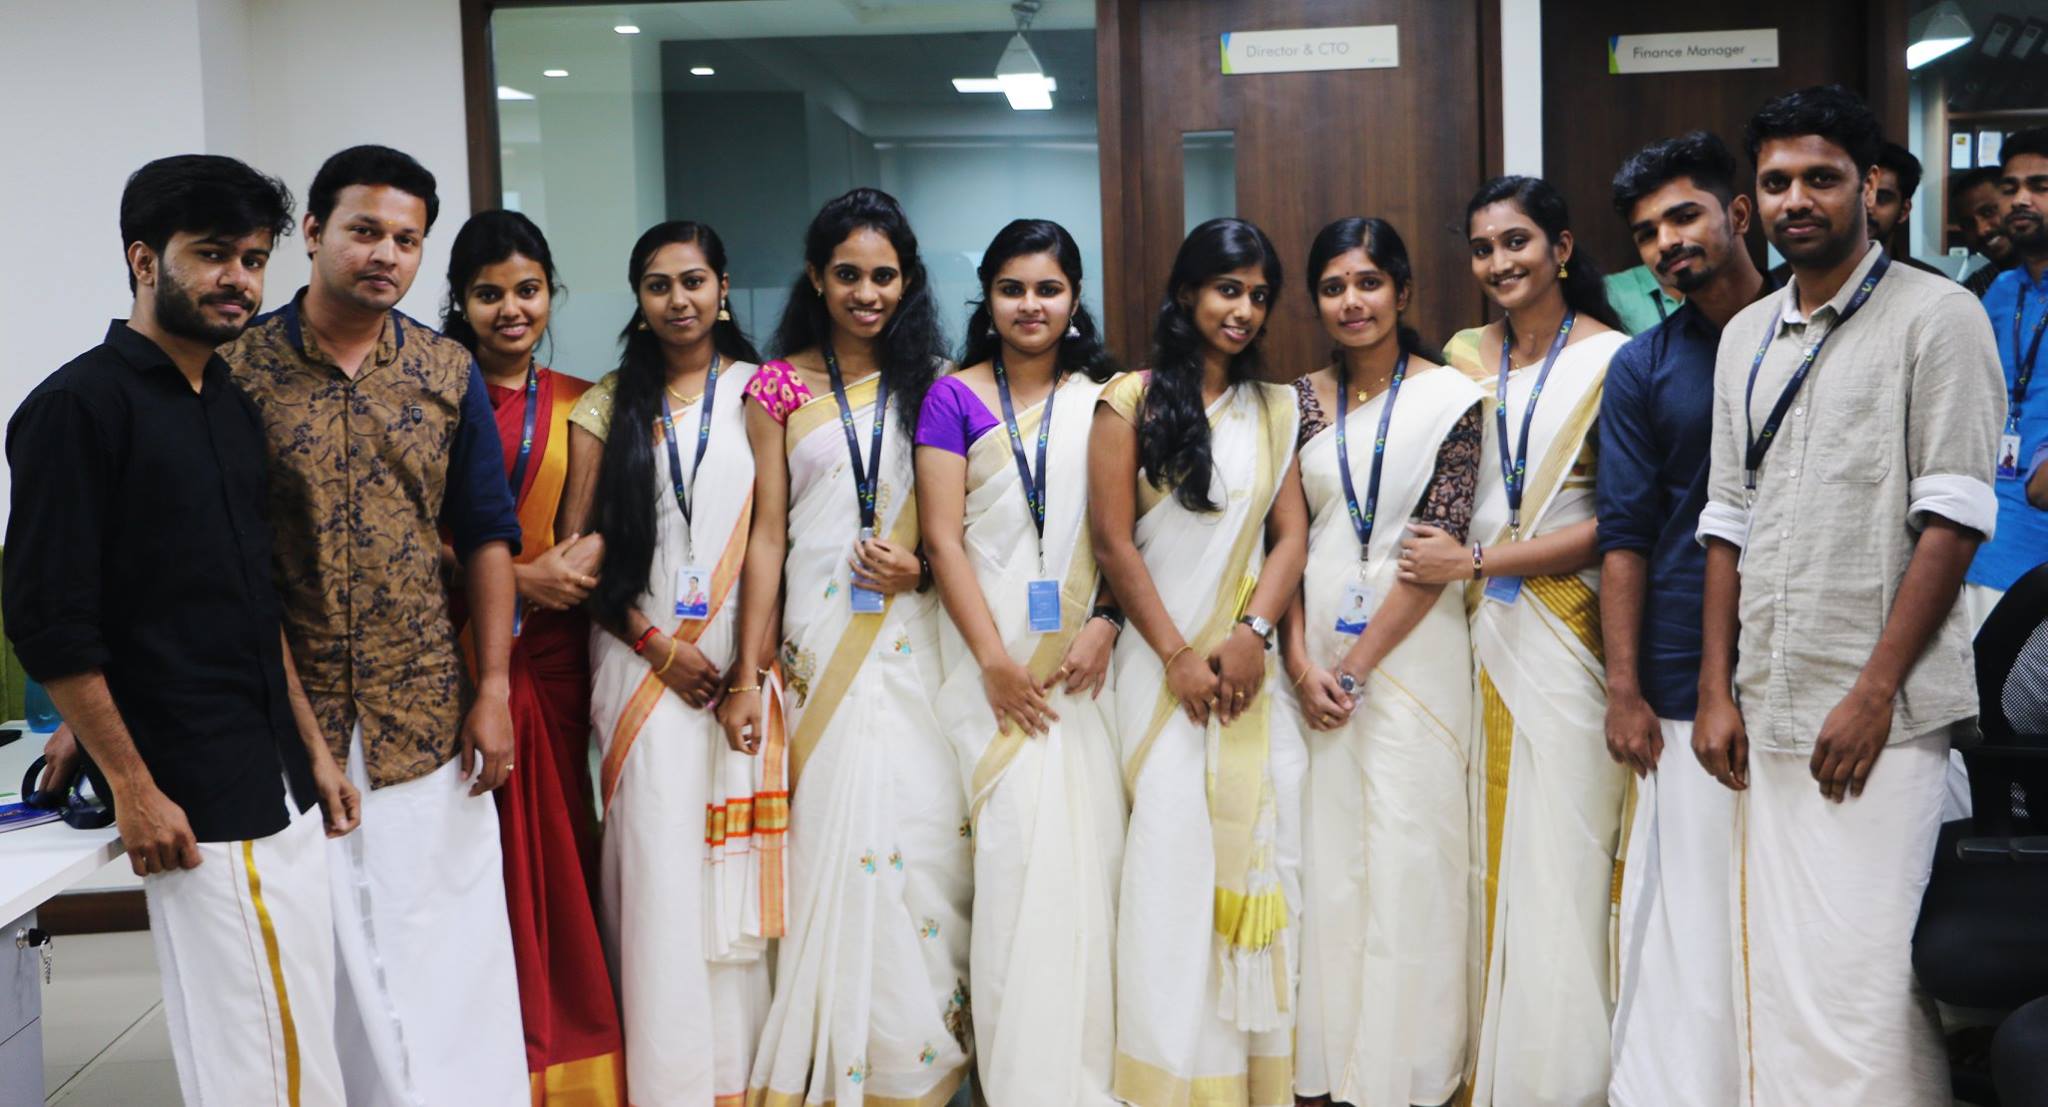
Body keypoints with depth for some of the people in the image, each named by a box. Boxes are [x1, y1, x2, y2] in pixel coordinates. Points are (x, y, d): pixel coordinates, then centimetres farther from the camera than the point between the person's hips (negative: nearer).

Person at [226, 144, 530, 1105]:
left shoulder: (449, 374, 4)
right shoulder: (238, 369, -3)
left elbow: (485, 537, 6)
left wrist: (494, 688, 1)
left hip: (427, 711, 2)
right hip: (286, 714, -2)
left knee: (443, 941, 9)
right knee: (316, 949, 8)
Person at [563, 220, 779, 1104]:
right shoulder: (608, 407, 9)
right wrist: (657, 645, -6)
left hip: (745, 655, 0)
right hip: (642, 657, 1)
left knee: (741, 854, 1)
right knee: (658, 856, -2)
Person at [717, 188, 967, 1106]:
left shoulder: (933, 383, 8)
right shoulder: (780, 388, 5)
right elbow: (767, 534, 3)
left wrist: (920, 567, -11)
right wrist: (745, 676, -1)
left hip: (915, 643, 1)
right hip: (820, 645, -1)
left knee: (922, 839, -1)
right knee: (829, 842, -2)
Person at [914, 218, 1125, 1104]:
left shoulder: (1104, 400, 9)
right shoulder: (954, 399, 4)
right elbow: (942, 538, -3)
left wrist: (1104, 627, -10)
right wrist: (994, 659, -9)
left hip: (1084, 654, 2)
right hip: (990, 649, -2)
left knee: (1088, 845, 0)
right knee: (1016, 840, -6)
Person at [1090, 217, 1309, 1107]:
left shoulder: (1273, 408, 12)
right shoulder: (1132, 401, 0)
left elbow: (1291, 534, 5)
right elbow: (1113, 542, -5)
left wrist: (1254, 632, -11)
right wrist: (1177, 656, -9)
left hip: (1249, 666, 3)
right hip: (1161, 664, -3)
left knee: (1258, 856, 3)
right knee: (1173, 856, -4)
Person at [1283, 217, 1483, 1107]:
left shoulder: (1450, 397, -3)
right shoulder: (1301, 400, 8)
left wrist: (1359, 663, -10)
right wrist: (1302, 663, -6)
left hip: (1410, 649, -3)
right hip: (1315, 654, 3)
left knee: (1406, 849, -1)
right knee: (1321, 848, 6)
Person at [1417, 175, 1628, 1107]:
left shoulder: (1611, 359, -6)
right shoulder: (1465, 356, 11)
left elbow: (1614, 523, -10)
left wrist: (1473, 562, -13)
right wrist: (1455, 571, 4)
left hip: (1569, 626, -4)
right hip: (1480, 625, 5)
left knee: (1561, 851, -1)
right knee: (1488, 848, 7)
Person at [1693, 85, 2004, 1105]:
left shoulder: (1936, 317, -2)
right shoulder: (1746, 337, 16)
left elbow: (1952, 519, -9)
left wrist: (1873, 694, -14)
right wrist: (1716, 692, 9)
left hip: (1881, 715, -6)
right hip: (1765, 713, 6)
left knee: (1861, 978, -8)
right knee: (1775, 969, 9)